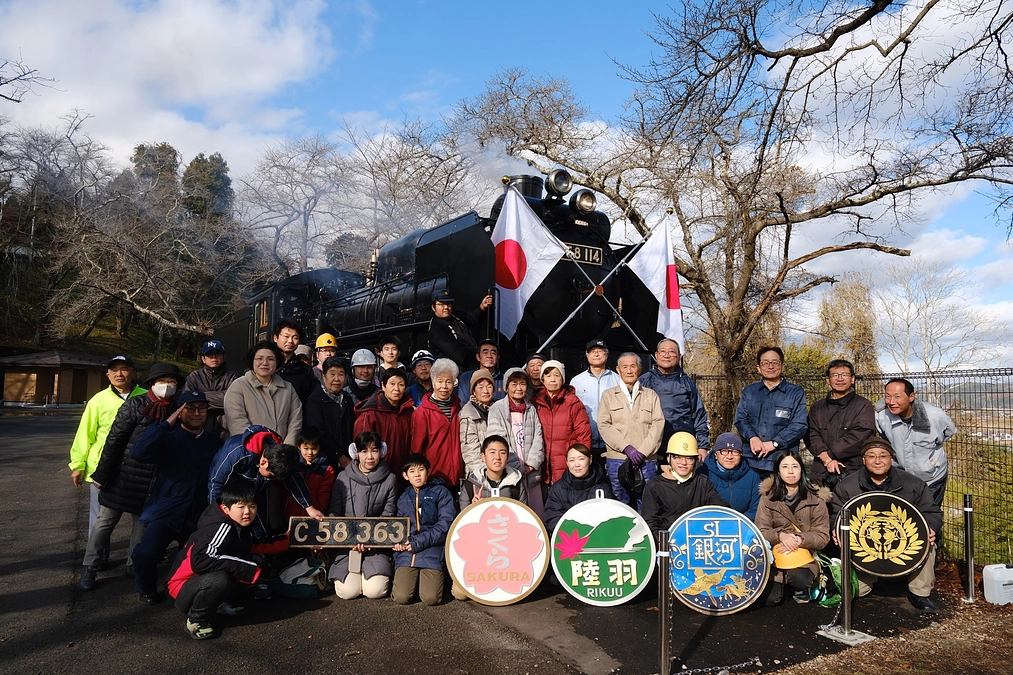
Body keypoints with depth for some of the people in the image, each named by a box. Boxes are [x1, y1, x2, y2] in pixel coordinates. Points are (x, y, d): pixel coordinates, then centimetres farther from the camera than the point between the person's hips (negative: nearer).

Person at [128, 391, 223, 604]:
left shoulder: (215, 442, 8)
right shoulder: (169, 438, 0)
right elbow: (138, 452, -20)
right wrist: (166, 424, -19)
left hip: (200, 516, 3)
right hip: (166, 512, -2)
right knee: (146, 553, -24)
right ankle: (146, 590, 9)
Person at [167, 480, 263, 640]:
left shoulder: (240, 527, 0)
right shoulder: (220, 528, -27)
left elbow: (246, 556, 11)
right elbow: (199, 561, -40)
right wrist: (248, 570, -34)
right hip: (183, 587, -8)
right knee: (219, 579, -36)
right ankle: (196, 621, -12)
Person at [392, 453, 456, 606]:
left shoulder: (441, 492, 3)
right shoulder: (403, 499, 17)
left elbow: (445, 524, -6)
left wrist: (419, 542, -12)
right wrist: (398, 542, -3)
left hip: (432, 551, -3)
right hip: (406, 551, 3)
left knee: (431, 598, -19)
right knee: (401, 597, -16)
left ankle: (436, 578, 14)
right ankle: (414, 580, 17)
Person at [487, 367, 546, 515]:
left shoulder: (531, 409, 15)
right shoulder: (497, 409, 0)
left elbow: (538, 438, 9)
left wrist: (532, 463, -5)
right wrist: (518, 467, -9)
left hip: (531, 471, 4)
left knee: (535, 512, 3)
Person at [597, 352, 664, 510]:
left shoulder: (651, 395, 13)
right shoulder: (608, 395, 11)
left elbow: (658, 424, 3)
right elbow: (604, 425, 0)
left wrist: (643, 451, -9)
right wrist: (627, 448, -11)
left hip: (647, 460, 1)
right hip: (617, 459, 0)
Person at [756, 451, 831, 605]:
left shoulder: (816, 498, -4)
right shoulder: (768, 497, -2)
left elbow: (823, 537, -6)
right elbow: (760, 532, -4)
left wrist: (799, 539, -25)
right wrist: (780, 535, -25)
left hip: (805, 555, 0)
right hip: (776, 554, 0)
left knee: (798, 579, -30)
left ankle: (800, 587, 6)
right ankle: (778, 583, 12)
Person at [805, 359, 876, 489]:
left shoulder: (863, 405, 5)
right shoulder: (817, 407, 17)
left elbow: (858, 436, -8)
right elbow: (811, 435, 4)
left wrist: (828, 453, -9)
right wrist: (827, 459, -12)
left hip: (852, 471, -3)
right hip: (820, 472, 3)